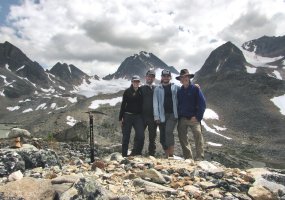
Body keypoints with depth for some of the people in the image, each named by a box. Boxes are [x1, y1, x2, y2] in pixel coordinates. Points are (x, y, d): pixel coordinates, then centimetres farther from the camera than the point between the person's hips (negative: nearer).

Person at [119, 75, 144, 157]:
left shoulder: (141, 91, 6)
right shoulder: (127, 91, 2)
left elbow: (143, 104, 9)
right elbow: (123, 104, 3)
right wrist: (121, 117, -2)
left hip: (138, 116, 1)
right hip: (128, 116, -1)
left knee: (141, 136, -10)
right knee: (126, 137, 4)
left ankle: (135, 153, 4)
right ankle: (124, 155, 16)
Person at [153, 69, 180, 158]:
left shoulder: (176, 87, 7)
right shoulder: (157, 89, 7)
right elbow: (155, 103, 2)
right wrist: (156, 116, -5)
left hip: (173, 114, -2)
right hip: (162, 115, 2)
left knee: (169, 131, -22)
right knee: (163, 137, 5)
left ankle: (171, 154, -12)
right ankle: (167, 155, 19)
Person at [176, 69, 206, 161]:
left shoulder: (195, 88, -1)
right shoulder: (179, 91, 12)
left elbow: (202, 103, -6)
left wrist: (197, 117, -12)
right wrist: (178, 117, 7)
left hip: (193, 118, -4)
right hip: (182, 119, 5)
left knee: (198, 134, -21)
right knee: (182, 137, 4)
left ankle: (199, 157, -14)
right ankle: (188, 157, 15)